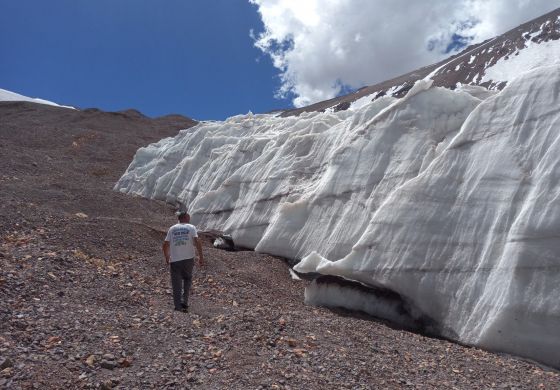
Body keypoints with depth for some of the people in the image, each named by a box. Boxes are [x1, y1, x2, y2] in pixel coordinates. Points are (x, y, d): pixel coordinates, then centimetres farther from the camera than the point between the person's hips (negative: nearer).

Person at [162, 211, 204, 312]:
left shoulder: (172, 229, 9)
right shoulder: (191, 228, 2)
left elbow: (165, 245, 6)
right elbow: (197, 242, -11)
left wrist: (167, 258, 20)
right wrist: (201, 257, -8)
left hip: (174, 260, 1)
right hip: (188, 259, -1)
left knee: (176, 285, 7)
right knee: (187, 279, 21)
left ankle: (178, 307, 7)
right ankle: (184, 301, 12)